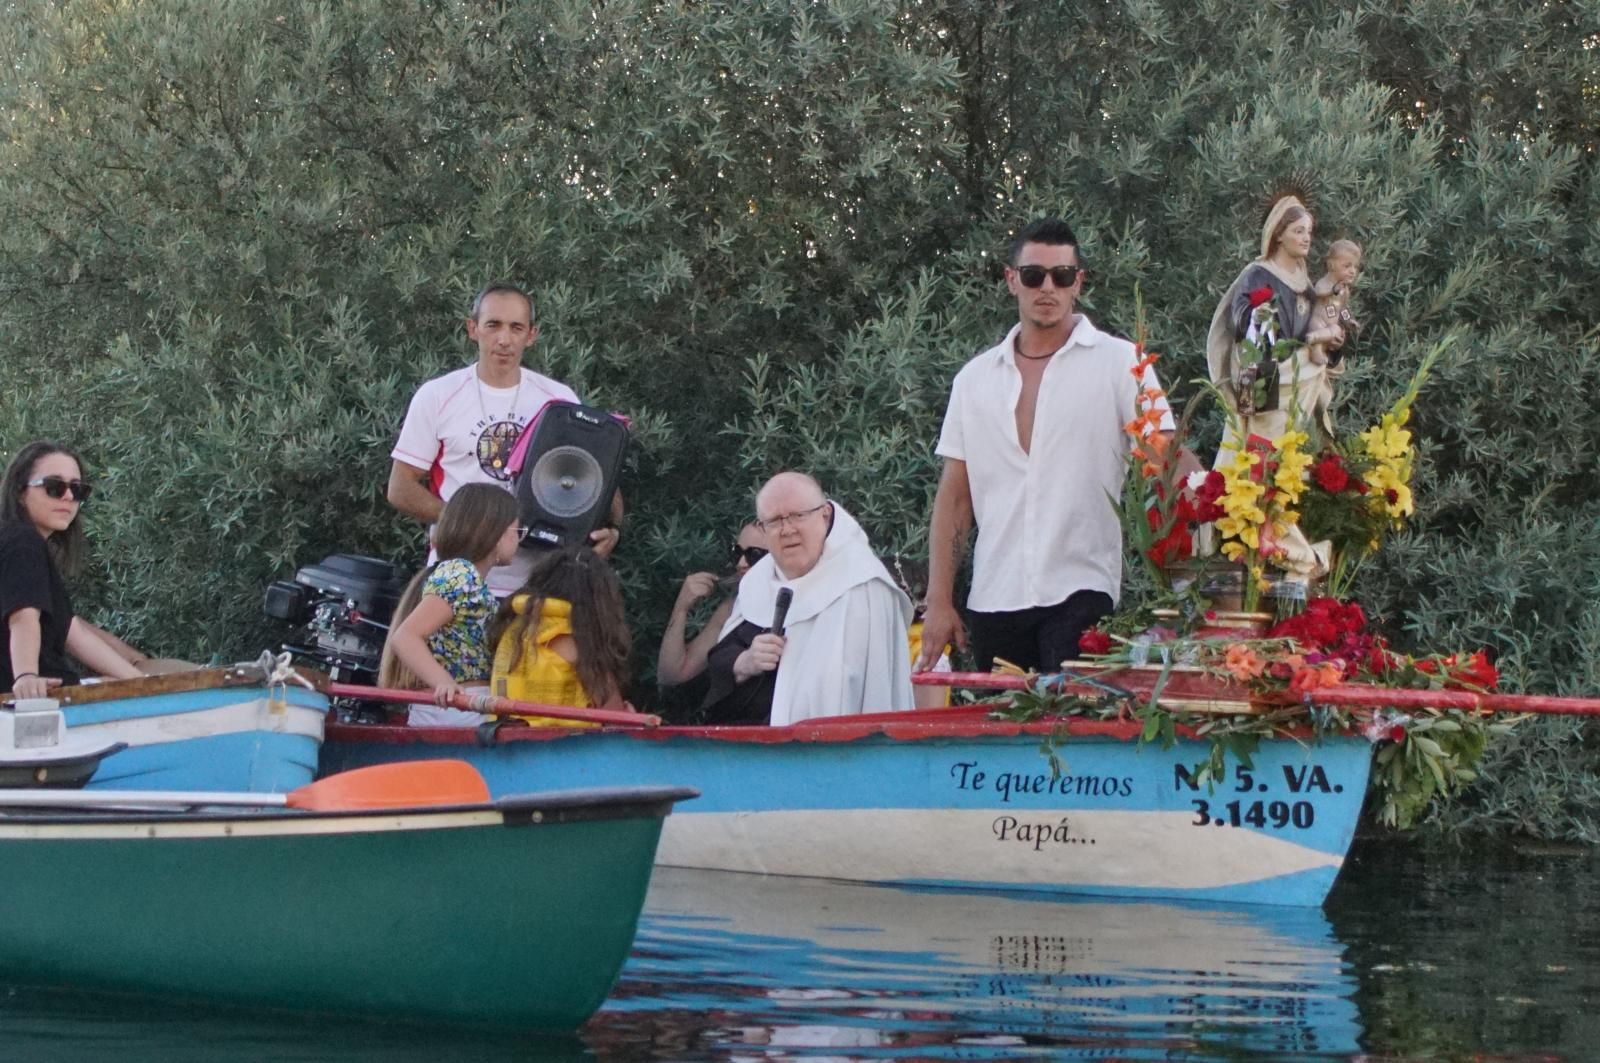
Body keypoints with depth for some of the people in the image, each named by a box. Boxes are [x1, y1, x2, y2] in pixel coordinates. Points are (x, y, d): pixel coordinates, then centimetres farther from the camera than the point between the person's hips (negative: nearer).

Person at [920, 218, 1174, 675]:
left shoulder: (1121, 364, 3)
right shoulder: (975, 378, 14)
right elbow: (954, 497, 15)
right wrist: (938, 601, 7)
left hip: (1080, 591, -4)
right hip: (994, 599, 4)